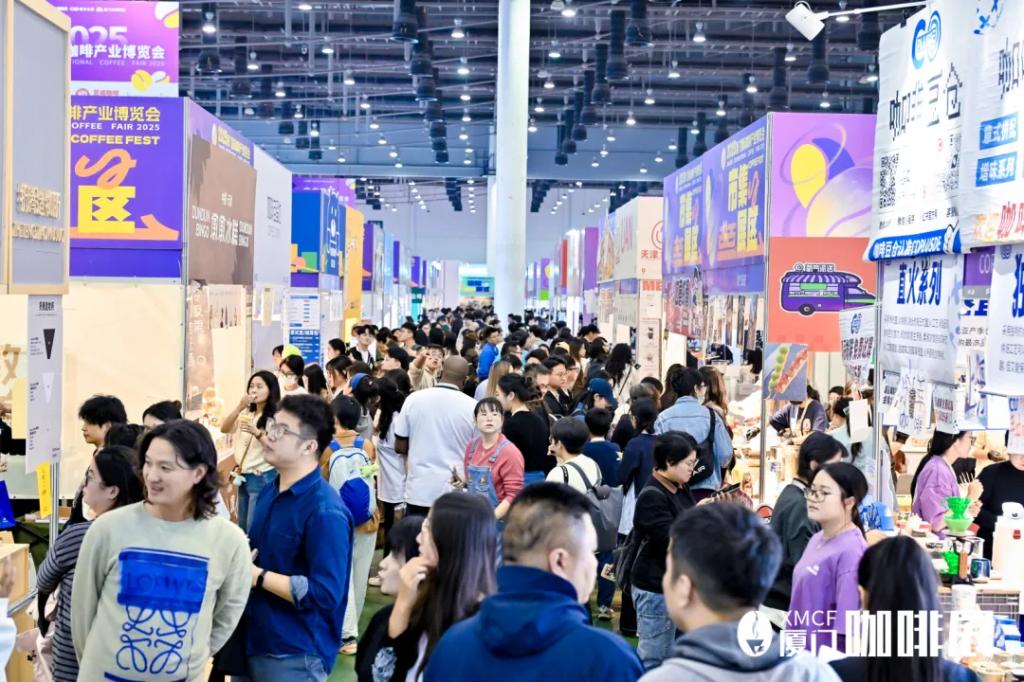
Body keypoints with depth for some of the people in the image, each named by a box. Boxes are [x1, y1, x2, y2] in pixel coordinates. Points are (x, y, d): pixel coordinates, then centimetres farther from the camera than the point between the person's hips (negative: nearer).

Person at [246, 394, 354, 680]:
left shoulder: (326, 512, -21)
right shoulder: (270, 491, 6)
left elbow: (325, 594, -25)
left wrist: (257, 576, -20)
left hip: (294, 656, -8)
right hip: (251, 641, 8)